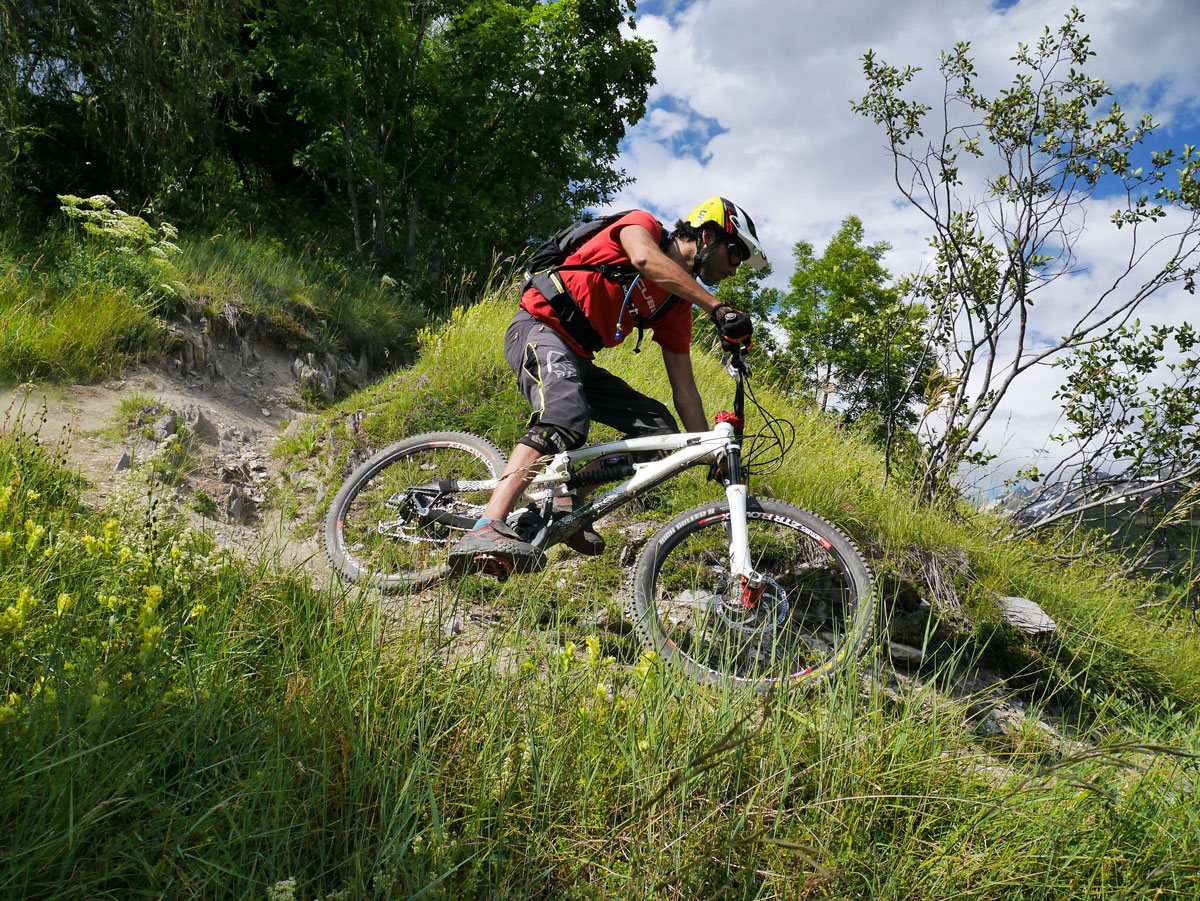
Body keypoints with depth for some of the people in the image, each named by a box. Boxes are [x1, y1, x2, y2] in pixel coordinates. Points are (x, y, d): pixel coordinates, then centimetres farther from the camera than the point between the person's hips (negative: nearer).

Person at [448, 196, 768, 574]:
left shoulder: (678, 307, 12)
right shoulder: (644, 225, -3)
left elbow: (684, 389, 11)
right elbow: (645, 259, -29)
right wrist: (717, 308, -33)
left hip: (578, 359, 8)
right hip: (540, 328, -8)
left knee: (660, 427, -5)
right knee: (565, 419, -35)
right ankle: (485, 531, -48)